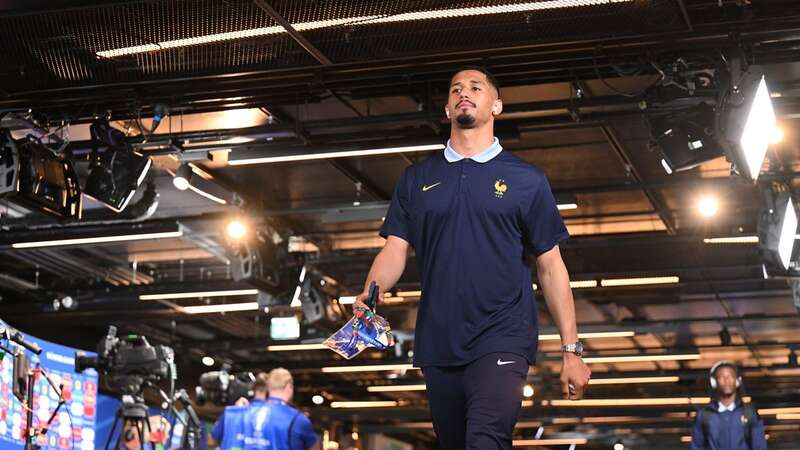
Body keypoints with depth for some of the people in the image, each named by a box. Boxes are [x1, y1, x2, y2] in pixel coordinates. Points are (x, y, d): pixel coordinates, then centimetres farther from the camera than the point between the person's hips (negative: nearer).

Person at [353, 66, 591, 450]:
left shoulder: (526, 180, 7)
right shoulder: (416, 179, 14)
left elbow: (551, 267, 6)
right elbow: (395, 250, 7)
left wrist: (571, 350, 3)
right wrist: (371, 292, -15)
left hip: (502, 340, -4)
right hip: (438, 345, 4)